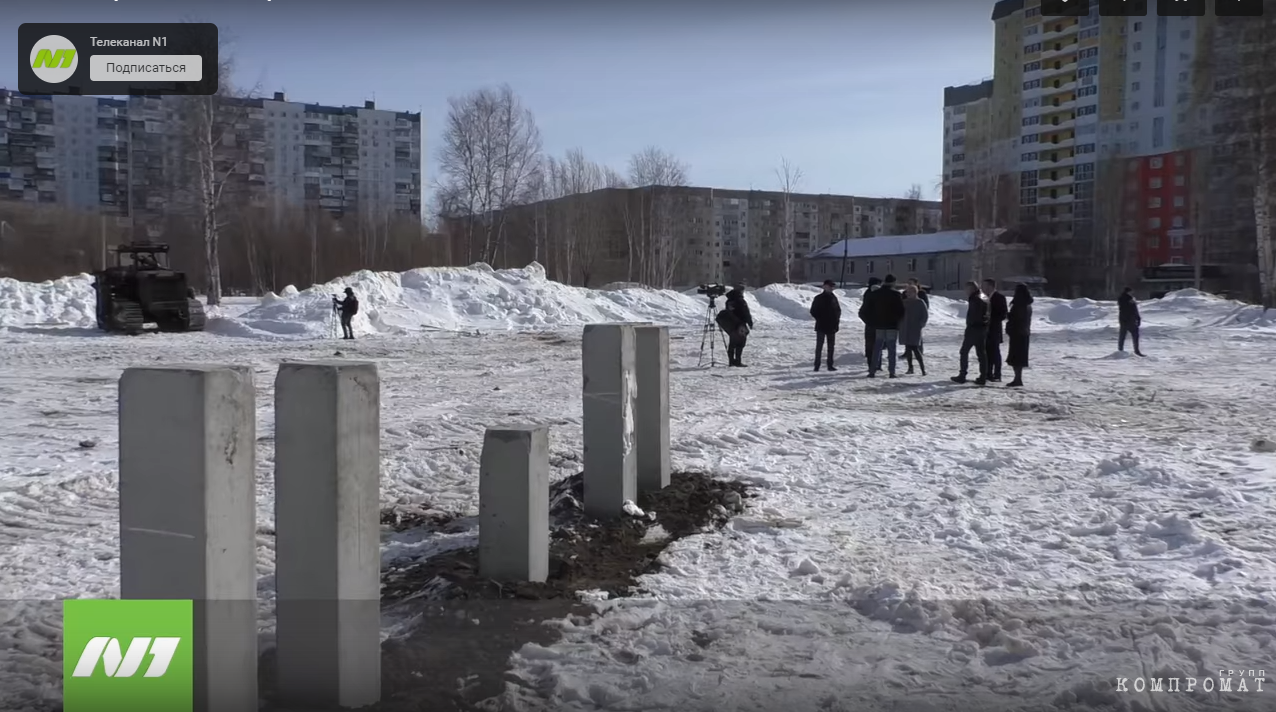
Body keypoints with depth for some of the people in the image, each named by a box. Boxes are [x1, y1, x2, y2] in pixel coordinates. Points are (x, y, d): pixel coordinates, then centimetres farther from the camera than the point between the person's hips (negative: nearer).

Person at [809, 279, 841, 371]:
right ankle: (817, 365, 1)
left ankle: (830, 365, 15)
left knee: (831, 346, 9)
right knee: (819, 346, -3)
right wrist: (820, 320, -9)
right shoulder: (818, 298, -5)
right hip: (821, 327, -5)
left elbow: (838, 310, 15)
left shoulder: (833, 297, 8)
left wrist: (837, 320, 3)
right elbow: (813, 311, -4)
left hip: (832, 326, 5)